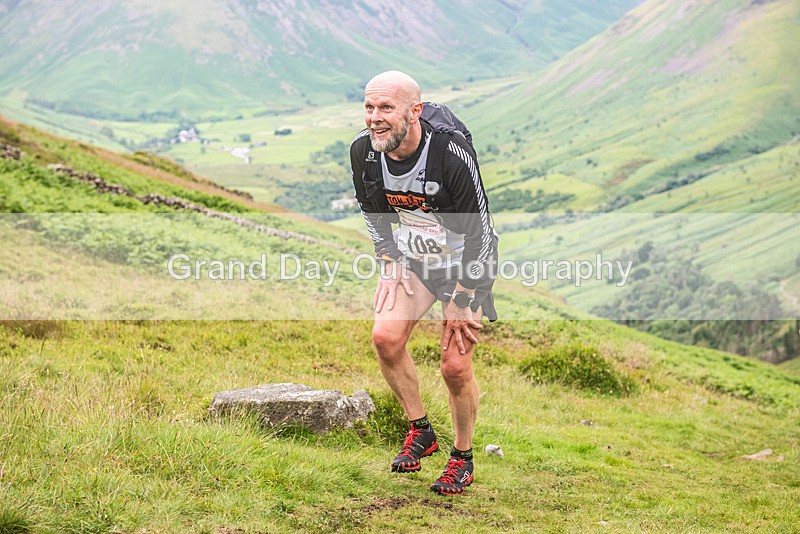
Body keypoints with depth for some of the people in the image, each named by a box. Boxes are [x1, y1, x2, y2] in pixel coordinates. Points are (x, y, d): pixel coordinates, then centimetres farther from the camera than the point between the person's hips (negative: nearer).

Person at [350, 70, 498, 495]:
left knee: (455, 367, -9)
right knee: (386, 337, -14)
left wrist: (462, 303, -18)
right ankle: (420, 431, 8)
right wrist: (391, 265, -2)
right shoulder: (363, 150, -15)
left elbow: (478, 233, -23)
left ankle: (463, 458, 15)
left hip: (465, 262, -4)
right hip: (413, 257, 5)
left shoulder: (451, 154, -31)